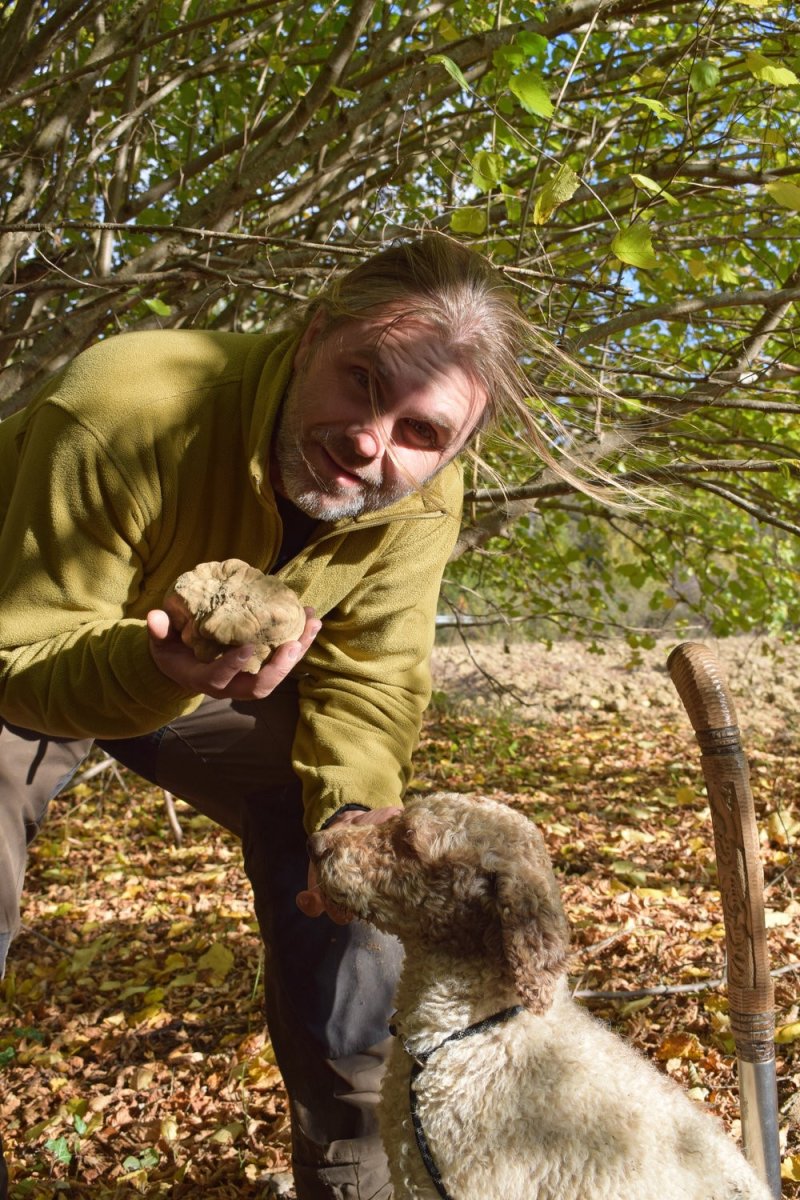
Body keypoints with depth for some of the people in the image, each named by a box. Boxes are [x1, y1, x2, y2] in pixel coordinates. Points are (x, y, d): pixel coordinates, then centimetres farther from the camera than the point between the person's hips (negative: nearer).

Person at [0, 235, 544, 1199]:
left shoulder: (419, 505, -22)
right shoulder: (124, 408, -38)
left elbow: (367, 678, -12)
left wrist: (355, 802, -30)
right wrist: (155, 671, -52)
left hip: (225, 677, 4)